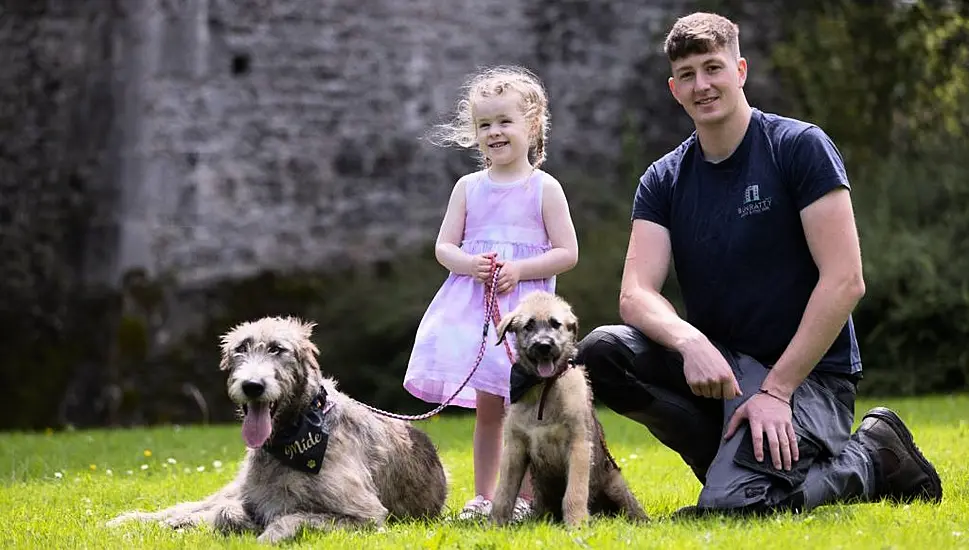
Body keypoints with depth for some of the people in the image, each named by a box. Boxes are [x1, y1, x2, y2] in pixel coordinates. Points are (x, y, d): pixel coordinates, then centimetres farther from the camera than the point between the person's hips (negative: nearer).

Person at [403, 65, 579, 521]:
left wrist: (519, 269, -16)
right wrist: (471, 265, -12)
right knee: (486, 407, 8)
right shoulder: (468, 187, 9)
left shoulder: (544, 188, 0)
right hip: (473, 307, 3)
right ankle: (482, 497, 15)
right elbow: (443, 247, 9)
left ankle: (524, 499, 4)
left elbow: (567, 252, -3)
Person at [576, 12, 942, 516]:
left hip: (807, 371, -5)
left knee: (733, 503, -29)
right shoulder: (663, 182, 7)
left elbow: (845, 281, -14)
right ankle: (734, 459, -4)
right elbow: (636, 294, -6)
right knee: (600, 352, -20)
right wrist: (690, 342, -29)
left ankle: (873, 460, 0)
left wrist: (776, 389, -19)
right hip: (715, 362, 5)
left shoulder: (799, 148, -8)